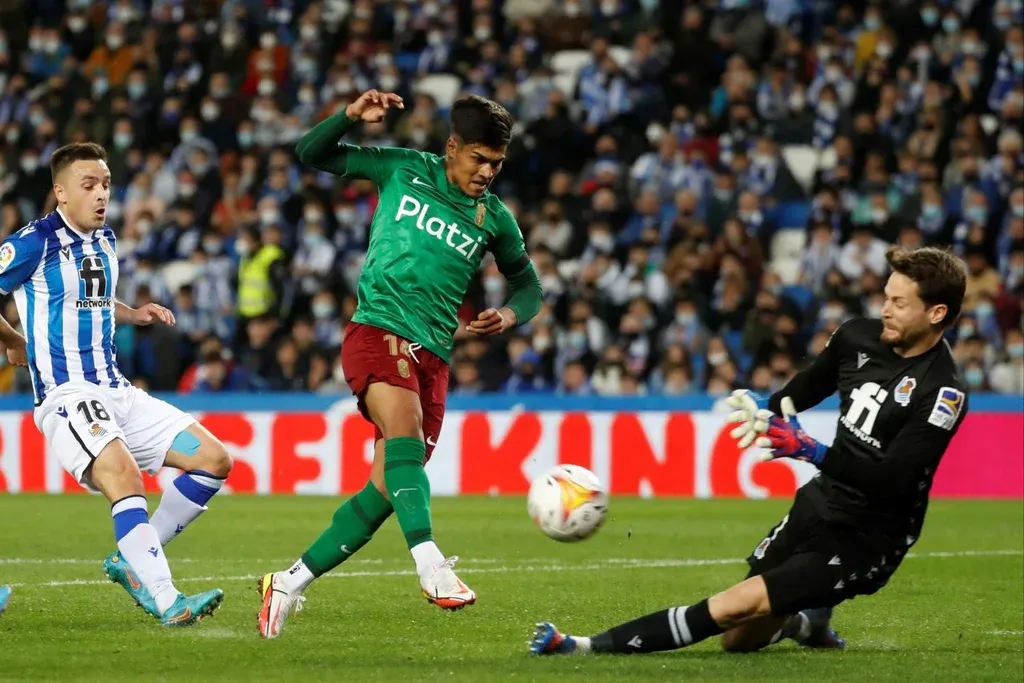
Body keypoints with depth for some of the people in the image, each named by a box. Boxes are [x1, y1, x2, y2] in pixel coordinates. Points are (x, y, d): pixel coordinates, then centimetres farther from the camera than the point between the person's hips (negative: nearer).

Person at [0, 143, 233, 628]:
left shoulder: (104, 240, 14)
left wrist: (134, 314, 15)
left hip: (116, 391, 9)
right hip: (65, 394, -9)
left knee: (214, 460, 2)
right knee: (124, 474, -32)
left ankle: (133, 561, 9)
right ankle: (167, 603, -35)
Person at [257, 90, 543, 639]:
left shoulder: (494, 219, 12)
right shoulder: (403, 170, 6)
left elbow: (527, 283, 25)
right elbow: (311, 154, 12)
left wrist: (510, 314, 3)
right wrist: (351, 117, -6)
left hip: (432, 356, 4)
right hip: (377, 331, -4)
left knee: (387, 490, -2)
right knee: (404, 429, -33)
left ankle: (289, 584, 12)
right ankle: (431, 567, -48)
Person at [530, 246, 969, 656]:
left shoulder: (942, 394, -20)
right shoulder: (859, 338, 1)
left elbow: (890, 481, -28)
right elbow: (808, 387, 21)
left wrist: (810, 451, -33)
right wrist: (768, 410, 0)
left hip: (863, 540, -7)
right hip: (816, 507, 8)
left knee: (736, 606, -22)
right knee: (738, 639, 9)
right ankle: (809, 622, 42)